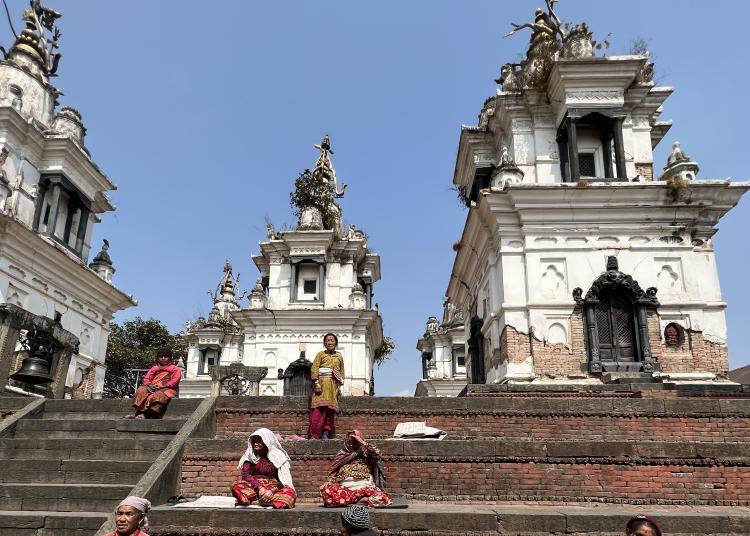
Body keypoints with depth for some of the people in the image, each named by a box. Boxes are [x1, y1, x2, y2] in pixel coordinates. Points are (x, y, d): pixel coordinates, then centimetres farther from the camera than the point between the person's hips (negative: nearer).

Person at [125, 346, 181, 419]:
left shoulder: (174, 369, 16)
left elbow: (175, 380, -1)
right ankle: (138, 412, -39)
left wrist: (163, 386, -16)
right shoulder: (154, 368, 30)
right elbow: (146, 378, 18)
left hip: (166, 389, -4)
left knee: (159, 394, -39)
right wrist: (149, 385, -7)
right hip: (152, 388, 4)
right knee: (141, 390, -27)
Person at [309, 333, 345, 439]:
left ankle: (326, 433, 0)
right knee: (319, 410, -14)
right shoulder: (321, 354, 10)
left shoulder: (339, 357, 19)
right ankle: (314, 435, -15)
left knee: (330, 410, -3)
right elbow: (314, 369, 1)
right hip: (322, 384, -4)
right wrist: (316, 383, -11)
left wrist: (339, 386, 11)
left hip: (333, 386, 4)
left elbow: (342, 373, 21)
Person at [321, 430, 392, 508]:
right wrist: (327, 484, -4)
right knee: (327, 491, -31)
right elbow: (334, 473, 14)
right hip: (346, 488, 2)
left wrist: (363, 442, -8)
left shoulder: (365, 454, 10)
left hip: (365, 487, -2)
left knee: (382, 498, -31)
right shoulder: (341, 455, 17)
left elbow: (377, 454, -10)